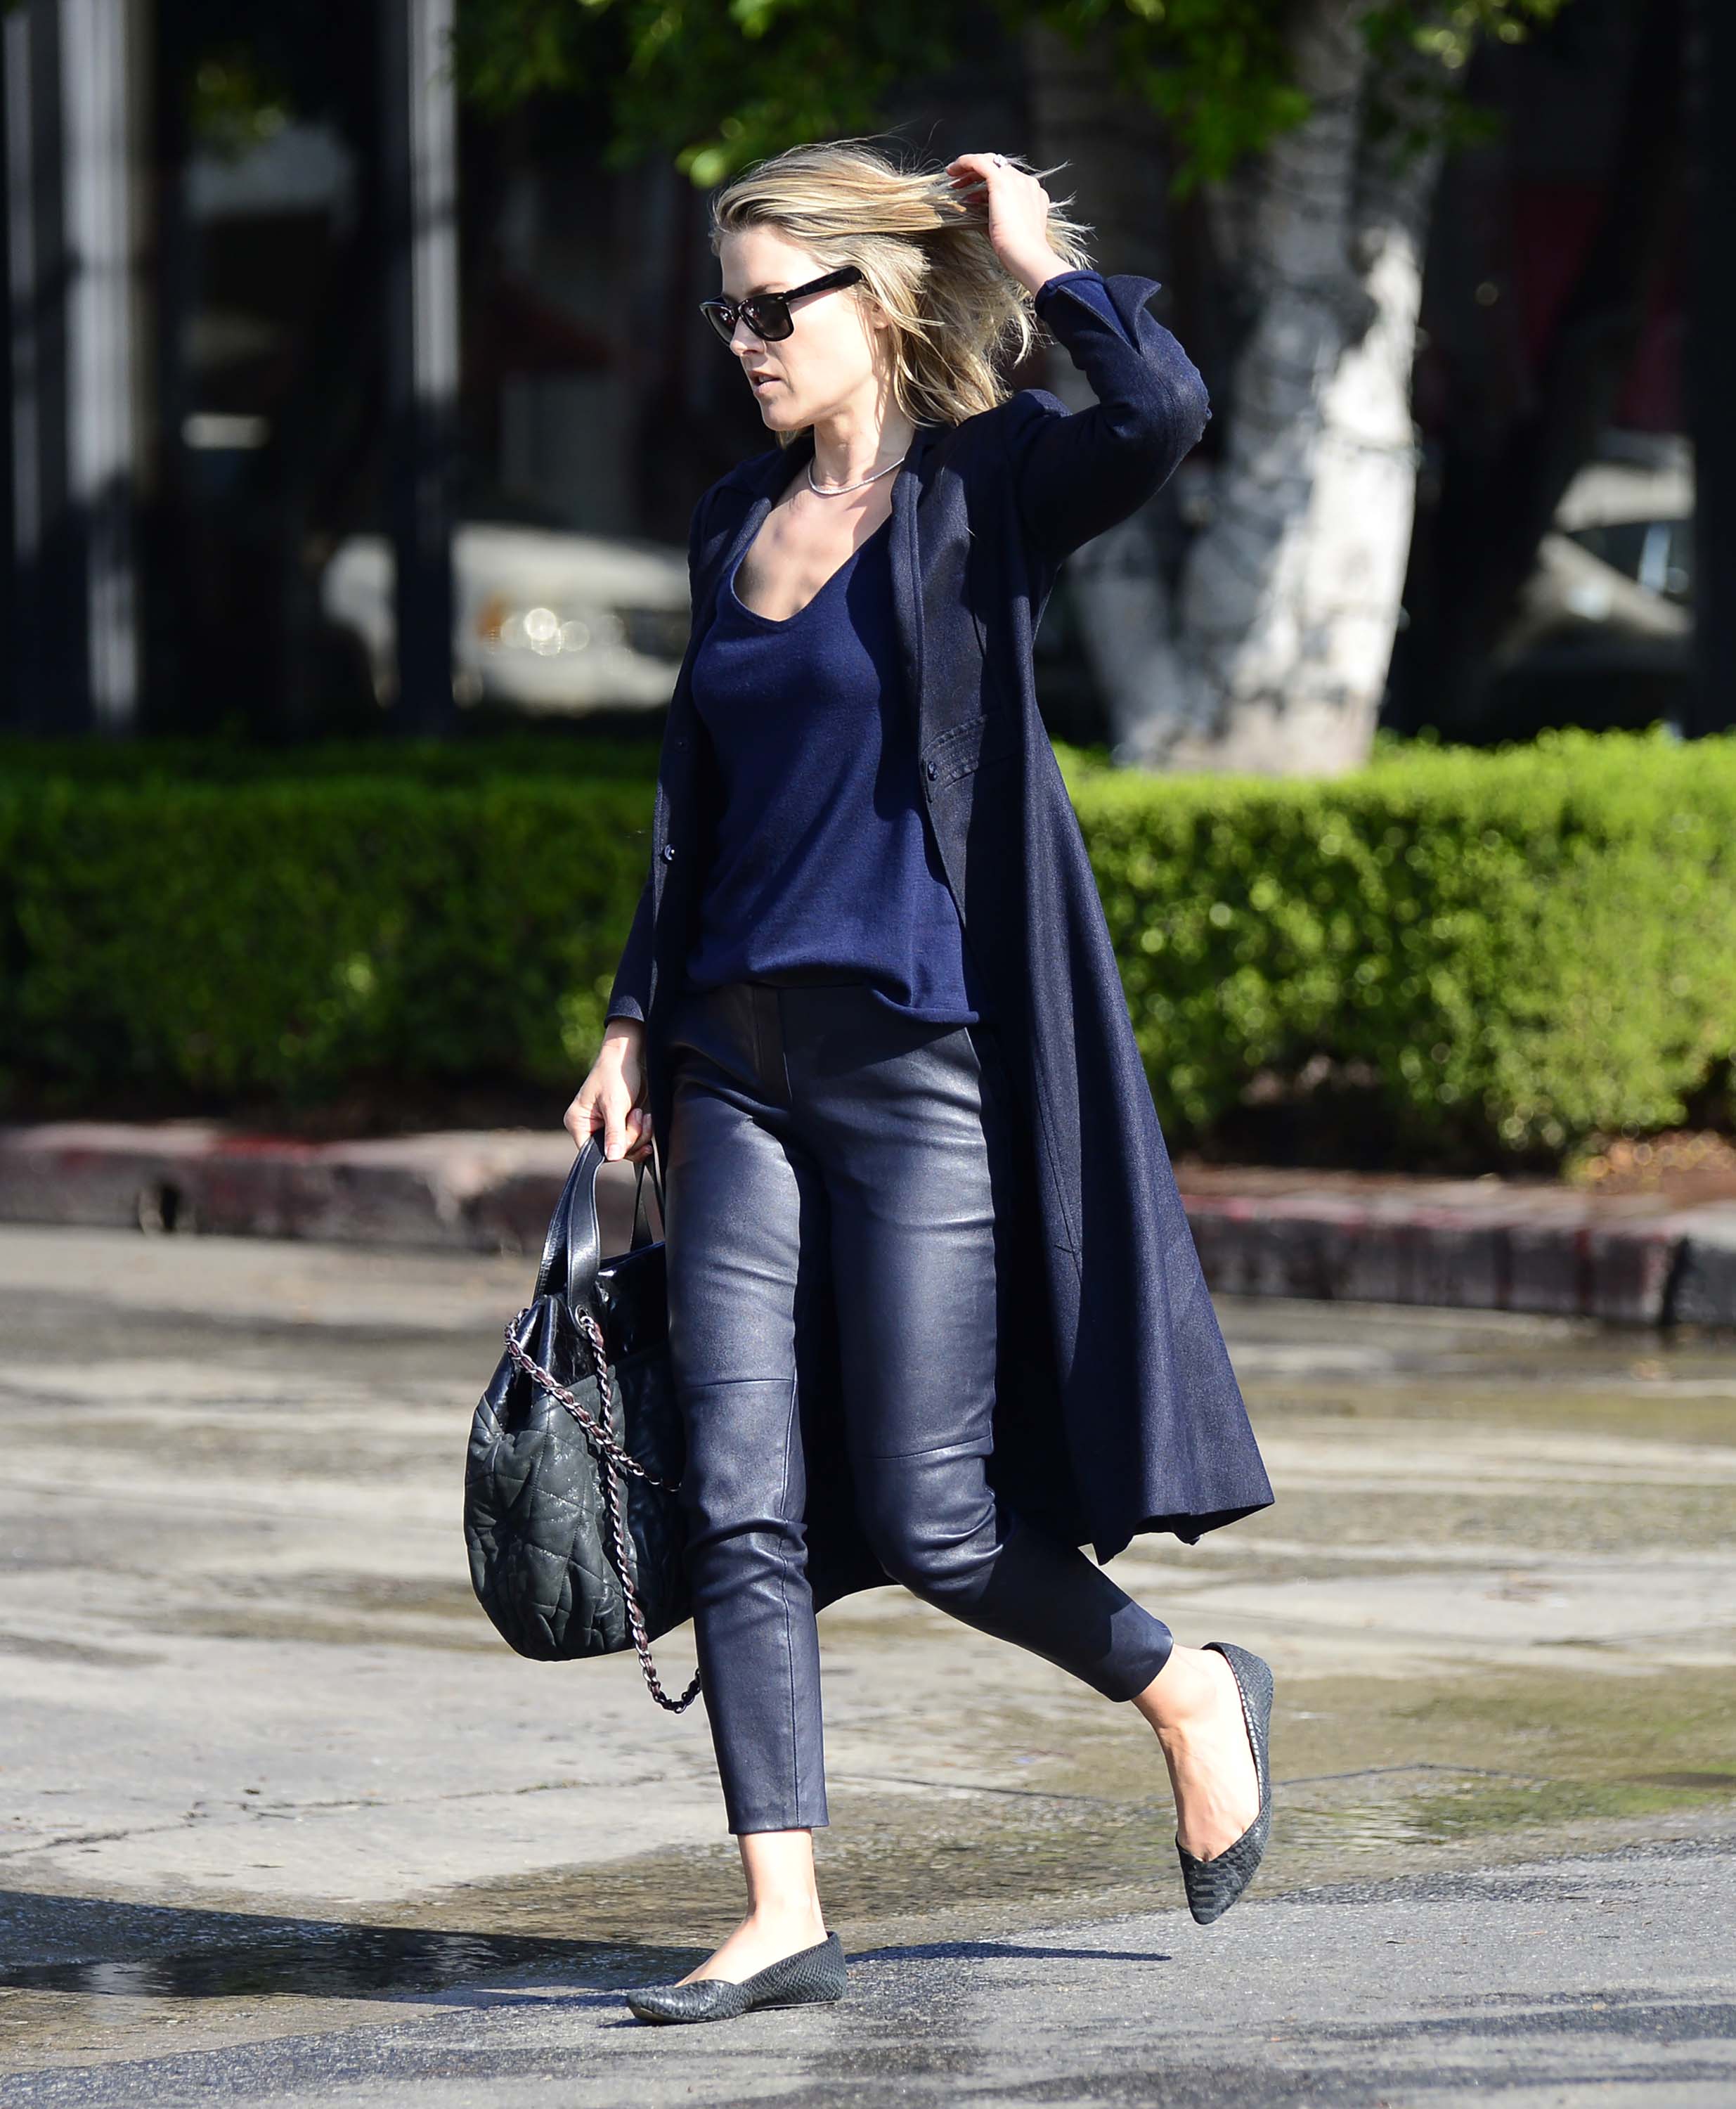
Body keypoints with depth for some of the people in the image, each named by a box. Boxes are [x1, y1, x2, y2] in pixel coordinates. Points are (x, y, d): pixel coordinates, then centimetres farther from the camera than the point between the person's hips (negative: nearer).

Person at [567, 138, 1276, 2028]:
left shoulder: (983, 487, -4)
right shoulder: (737, 525, 14)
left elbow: (1163, 409, -26)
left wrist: (1036, 258, -11)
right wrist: (641, 1024, 16)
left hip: (923, 1066, -6)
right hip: (744, 1070, 6)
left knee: (929, 1518, -5)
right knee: (740, 1510, -1)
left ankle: (1189, 1696, 22)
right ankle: (784, 1920, 3)